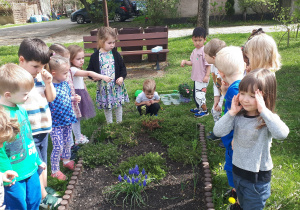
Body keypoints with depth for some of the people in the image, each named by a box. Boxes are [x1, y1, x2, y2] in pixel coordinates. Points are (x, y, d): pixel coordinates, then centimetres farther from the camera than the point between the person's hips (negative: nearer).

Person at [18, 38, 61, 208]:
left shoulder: (41, 76, -2)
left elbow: (51, 98, 8)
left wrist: (48, 83, -10)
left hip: (44, 128, 6)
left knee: (43, 162, 22)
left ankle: (44, 188, 42)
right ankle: (43, 197, 28)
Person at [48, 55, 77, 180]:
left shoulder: (65, 83, 1)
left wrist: (74, 99, 0)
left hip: (68, 120, 7)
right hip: (56, 123, -7)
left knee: (67, 143, 23)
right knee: (58, 147, 1)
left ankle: (66, 160, 47)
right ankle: (54, 171, 20)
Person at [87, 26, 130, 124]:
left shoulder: (115, 54, -1)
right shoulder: (95, 56, -6)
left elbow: (122, 67, 6)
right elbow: (90, 70, 1)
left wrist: (122, 77, -10)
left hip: (117, 85, 1)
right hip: (103, 86, -1)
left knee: (118, 104, 12)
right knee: (106, 106, 12)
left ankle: (119, 122, 31)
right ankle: (109, 123, 31)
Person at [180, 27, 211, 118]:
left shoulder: (205, 51, -18)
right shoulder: (195, 51, 8)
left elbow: (208, 64, -19)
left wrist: (207, 76, -23)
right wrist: (185, 62, -2)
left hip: (202, 78, -9)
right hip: (196, 77, 9)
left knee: (199, 95, -8)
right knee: (195, 94, 20)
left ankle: (204, 110, 10)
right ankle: (199, 108, 39)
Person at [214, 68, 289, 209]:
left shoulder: (268, 119, -20)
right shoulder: (238, 116, -9)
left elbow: (282, 134, -41)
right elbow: (218, 132, -15)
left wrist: (264, 110, -42)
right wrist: (231, 113, -23)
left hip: (258, 177, -4)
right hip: (237, 171, 5)